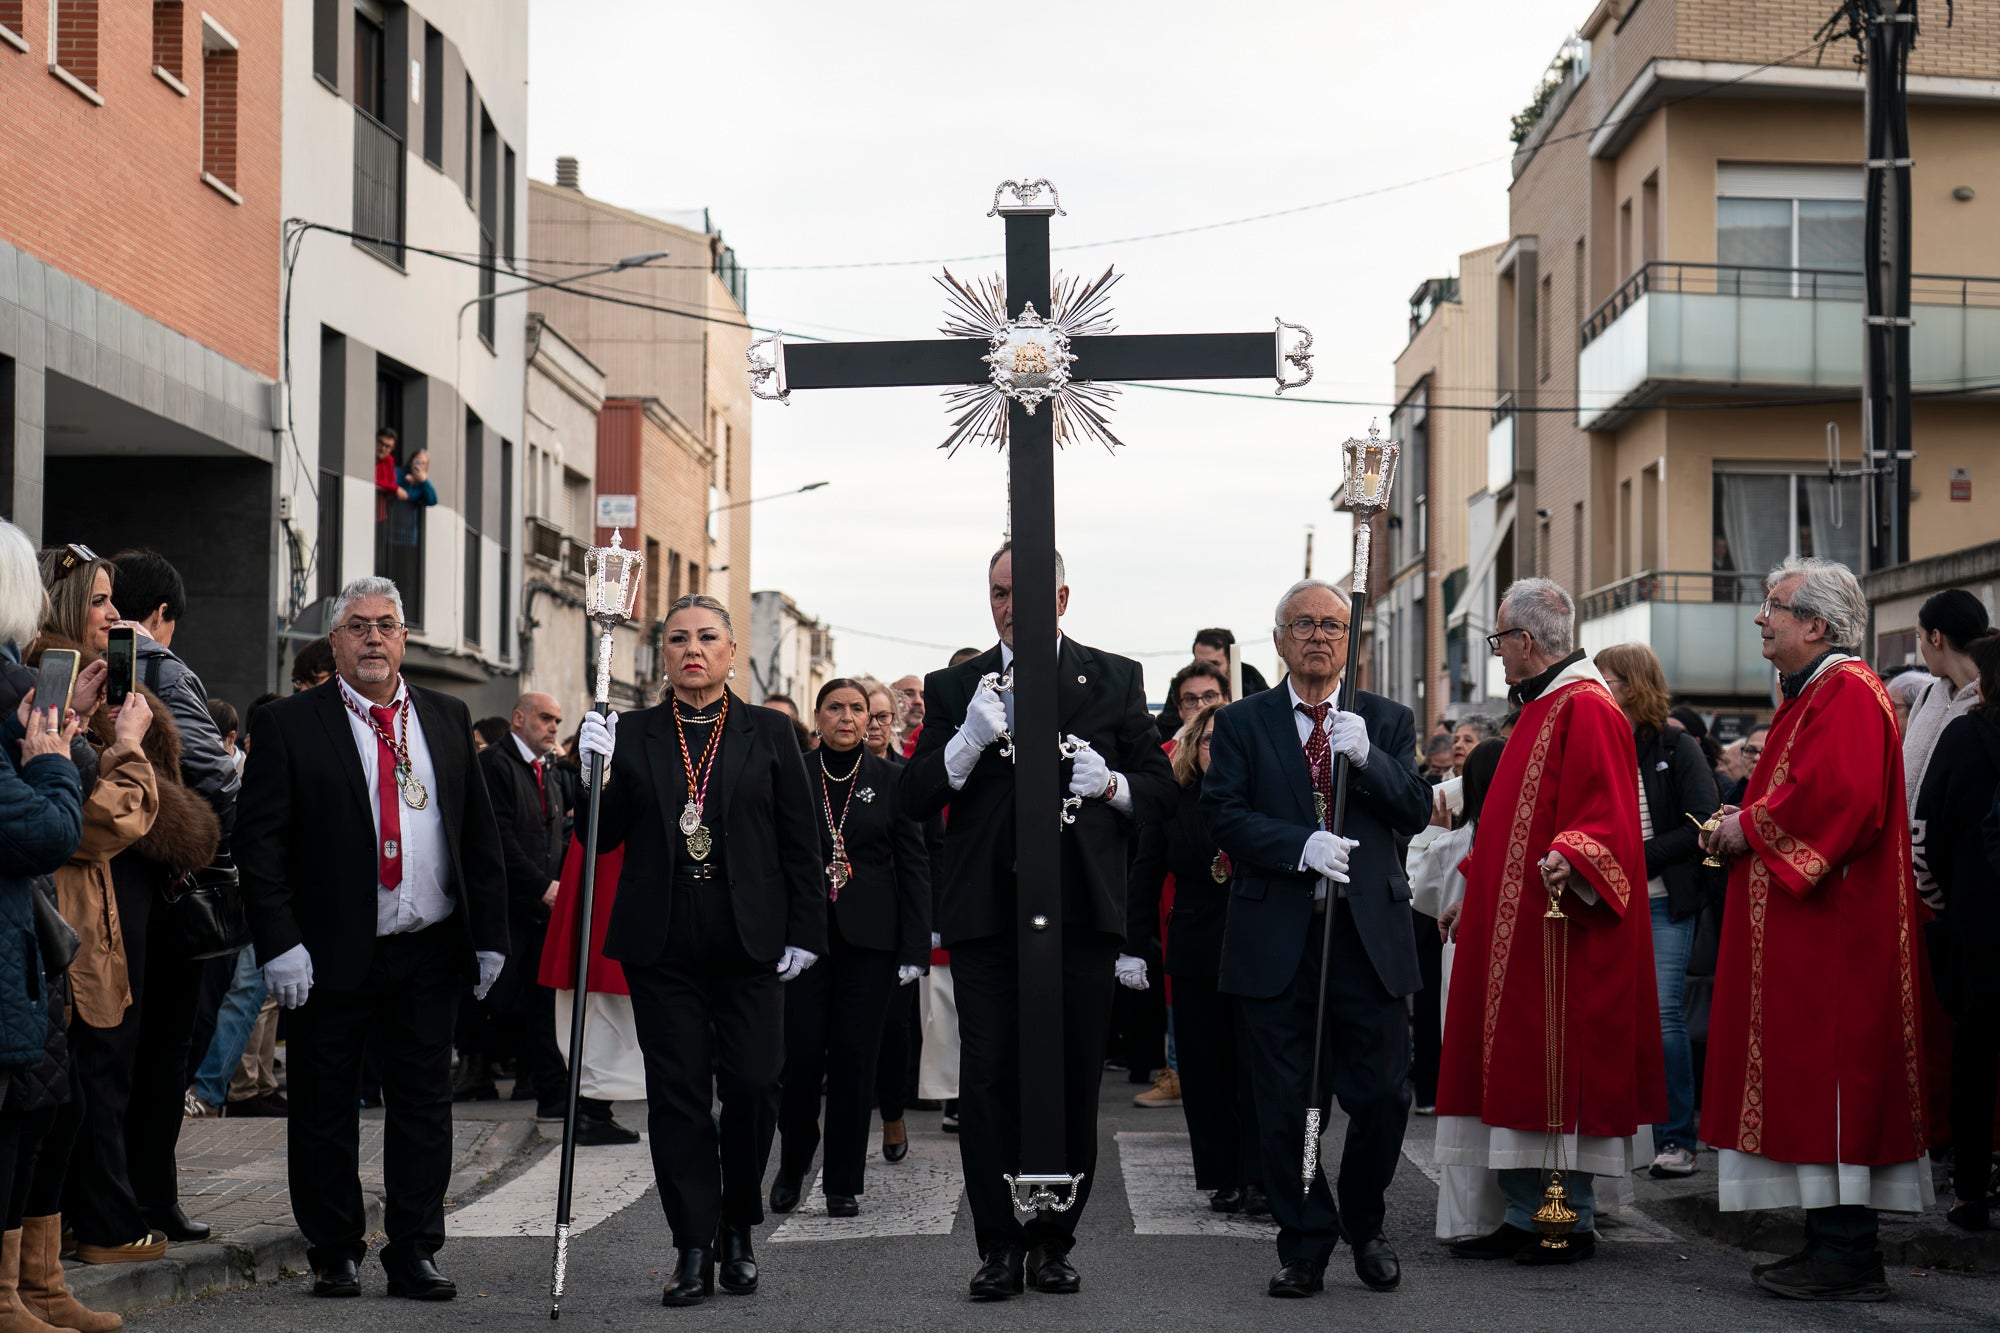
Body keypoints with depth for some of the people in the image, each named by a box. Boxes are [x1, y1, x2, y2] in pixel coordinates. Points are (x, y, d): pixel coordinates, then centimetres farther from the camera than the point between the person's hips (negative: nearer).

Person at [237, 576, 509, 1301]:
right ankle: (335, 1253, 18)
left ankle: (414, 1253, 15)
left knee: (424, 1104, 6)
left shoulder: (447, 718, 10)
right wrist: (279, 943, -15)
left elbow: (480, 832, 13)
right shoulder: (288, 724, -2)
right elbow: (259, 840, -6)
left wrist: (490, 933, 7)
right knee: (324, 1109, 5)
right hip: (331, 954, -3)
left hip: (430, 950, 3)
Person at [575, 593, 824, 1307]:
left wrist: (803, 930, 0)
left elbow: (799, 841, 6)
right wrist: (596, 769, -12)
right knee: (677, 1093, 0)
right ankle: (694, 1249, 7)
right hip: (662, 946, 1)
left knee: (752, 1087, -5)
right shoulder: (632, 735, 8)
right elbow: (603, 837, 4)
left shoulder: (769, 732, 7)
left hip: (748, 941, -1)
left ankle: (738, 1231, 17)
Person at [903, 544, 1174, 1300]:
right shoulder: (954, 688, 10)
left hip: (1080, 910, 0)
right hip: (985, 915, 0)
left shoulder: (1115, 680, 10)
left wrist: (1111, 784, -12)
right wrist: (969, 741, -14)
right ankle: (999, 1246, 3)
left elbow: (1160, 790, 10)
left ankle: (1055, 1241, 14)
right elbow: (914, 800, 3)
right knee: (988, 1080, -3)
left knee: (1074, 1081, 4)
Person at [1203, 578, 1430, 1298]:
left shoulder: (1388, 721, 11)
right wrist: (1300, 846, -18)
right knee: (1284, 1103, 3)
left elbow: (1416, 812, 1)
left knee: (1383, 1094, 2)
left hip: (1369, 934, 1)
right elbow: (1223, 813, -4)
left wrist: (1366, 757, -15)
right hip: (1277, 936, -1)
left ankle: (1365, 1225, 25)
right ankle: (1305, 1244, 16)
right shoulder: (1241, 723, 7)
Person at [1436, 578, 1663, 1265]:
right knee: (1515, 1072, 11)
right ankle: (1521, 1215, 16)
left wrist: (1568, 859, -41)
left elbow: (1604, 819, -23)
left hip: (1560, 929, -10)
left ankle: (1574, 1220, 1)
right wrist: (1472, 892, 29)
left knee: (1558, 1073, -6)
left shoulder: (1586, 711, -13)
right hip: (1511, 929, 10)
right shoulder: (1543, 707, 19)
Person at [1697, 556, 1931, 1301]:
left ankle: (1846, 1259, -6)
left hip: (1832, 932, -11)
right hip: (1797, 933, 11)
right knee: (1809, 1088, 11)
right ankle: (1832, 1245, 15)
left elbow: (1837, 796, -27)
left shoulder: (1847, 695, -14)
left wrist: (1749, 828, -15)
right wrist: (1741, 830, 7)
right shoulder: (1811, 696, 19)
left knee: (1827, 1082, -9)